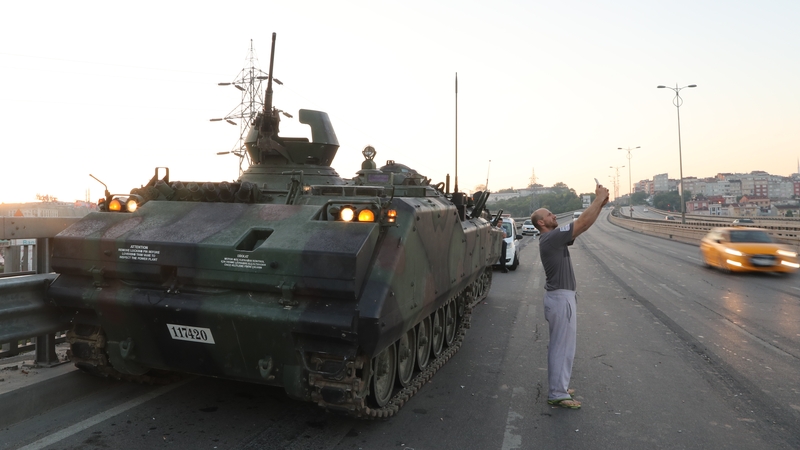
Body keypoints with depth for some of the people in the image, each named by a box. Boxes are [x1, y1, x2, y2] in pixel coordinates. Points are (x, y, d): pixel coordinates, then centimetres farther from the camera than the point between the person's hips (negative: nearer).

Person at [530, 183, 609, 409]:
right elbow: (583, 223, -22)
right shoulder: (551, 238, -18)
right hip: (561, 297, -10)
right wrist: (599, 199, -12)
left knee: (561, 345, 18)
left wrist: (599, 203, 5)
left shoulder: (553, 238, 12)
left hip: (560, 296, 10)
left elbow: (581, 225, 13)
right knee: (562, 346, -3)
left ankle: (559, 387, 30)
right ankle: (557, 394, 6)